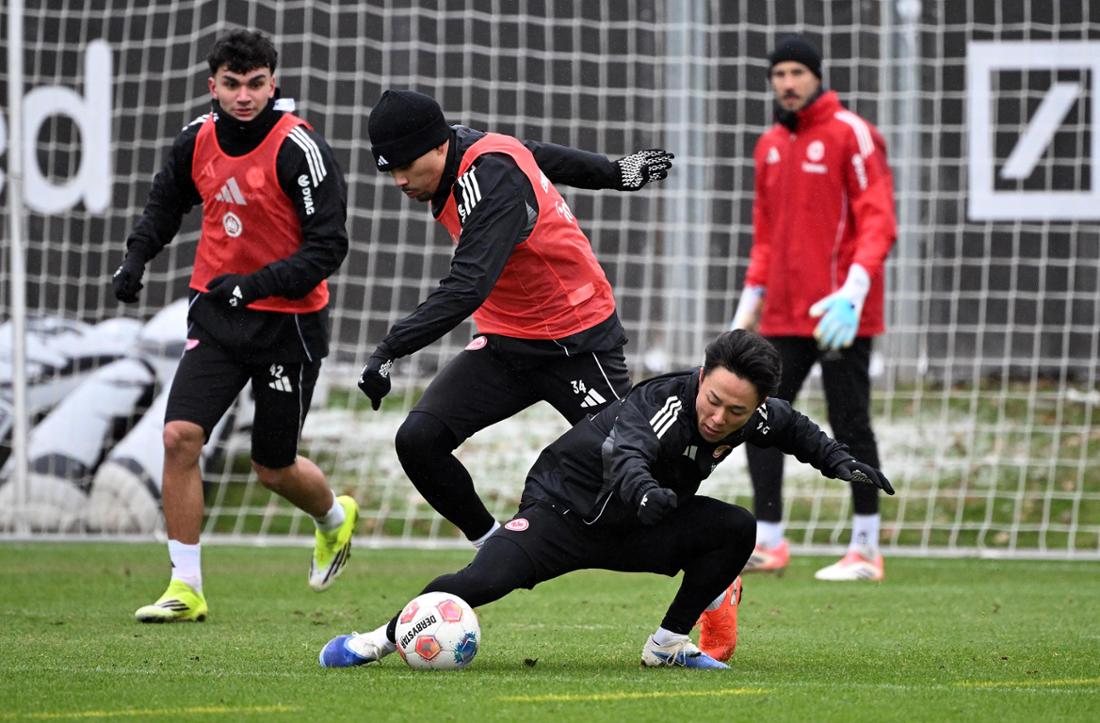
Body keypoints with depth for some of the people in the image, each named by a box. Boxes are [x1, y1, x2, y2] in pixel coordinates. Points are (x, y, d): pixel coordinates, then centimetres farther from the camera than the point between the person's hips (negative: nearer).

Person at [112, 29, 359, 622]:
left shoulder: (299, 149, -18)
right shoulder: (198, 139, -1)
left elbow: (327, 246, -19)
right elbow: (167, 201, 20)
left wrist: (258, 283, -29)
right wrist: (136, 257, 4)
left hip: (287, 322, -4)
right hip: (216, 311, 4)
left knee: (273, 468, 6)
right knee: (179, 436, -13)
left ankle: (335, 518, 42)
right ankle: (185, 588, -5)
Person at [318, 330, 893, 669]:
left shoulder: (754, 417, -10)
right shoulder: (666, 401, -32)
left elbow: (792, 428, 16)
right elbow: (624, 450, -54)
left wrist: (840, 462, 5)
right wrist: (641, 486, -75)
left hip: (638, 529, 6)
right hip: (563, 508, -6)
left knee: (736, 528, -16)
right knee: (484, 581, -28)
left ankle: (669, 643, -6)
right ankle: (386, 637, -6)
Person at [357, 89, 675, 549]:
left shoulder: (492, 179, -28)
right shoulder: (462, 147, -2)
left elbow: (468, 287, -39)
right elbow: (540, 157, 17)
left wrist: (391, 349, -47)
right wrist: (613, 172, 34)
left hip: (577, 344, -8)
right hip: (504, 344, 8)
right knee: (418, 440, -10)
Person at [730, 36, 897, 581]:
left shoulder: (851, 135, -6)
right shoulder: (770, 146, 15)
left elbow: (878, 222, -13)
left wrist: (853, 291, -25)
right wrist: (749, 304, 17)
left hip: (838, 313, -7)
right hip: (782, 319, 7)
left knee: (850, 427, -2)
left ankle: (866, 550, 4)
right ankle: (768, 542, 8)